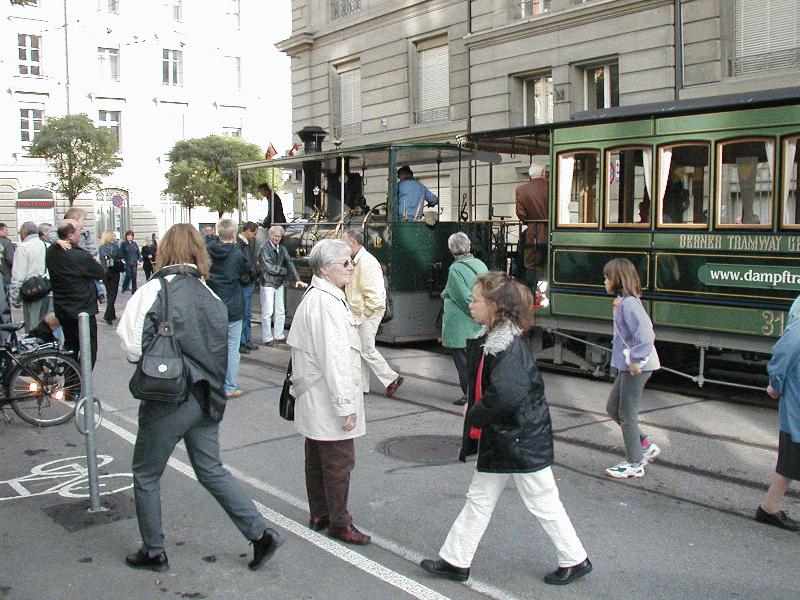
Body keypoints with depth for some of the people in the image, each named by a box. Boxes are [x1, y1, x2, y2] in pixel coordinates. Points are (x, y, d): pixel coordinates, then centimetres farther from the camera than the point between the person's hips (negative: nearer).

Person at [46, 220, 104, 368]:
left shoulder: (51, 252, -3)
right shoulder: (80, 256, -25)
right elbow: (100, 273, -12)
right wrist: (94, 262, 6)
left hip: (61, 310, 8)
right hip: (82, 310, -8)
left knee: (70, 345, 22)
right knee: (89, 349, 3)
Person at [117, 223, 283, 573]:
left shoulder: (157, 289, -13)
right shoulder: (209, 295, 5)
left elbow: (134, 344, -17)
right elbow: (221, 350, 7)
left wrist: (143, 361, 2)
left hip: (168, 399, -6)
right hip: (207, 397, 6)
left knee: (146, 475, 14)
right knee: (211, 470, 17)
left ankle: (153, 552, 23)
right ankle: (261, 534, 12)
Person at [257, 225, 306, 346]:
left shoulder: (282, 249, 8)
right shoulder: (264, 249, -11)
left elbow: (290, 263, 2)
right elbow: (270, 268, -15)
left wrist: (297, 279, -10)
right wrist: (285, 271, -5)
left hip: (279, 284, 7)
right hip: (267, 284, -7)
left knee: (280, 312, 11)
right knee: (267, 313, -1)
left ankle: (278, 336, 22)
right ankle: (267, 338, 8)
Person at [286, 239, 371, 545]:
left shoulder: (313, 296, 13)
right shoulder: (327, 302, -21)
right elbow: (334, 357, -25)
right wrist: (346, 404, -22)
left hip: (314, 400, 11)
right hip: (328, 398, -11)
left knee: (317, 459, 17)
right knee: (339, 461, -1)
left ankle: (319, 515, 28)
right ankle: (339, 522, 9)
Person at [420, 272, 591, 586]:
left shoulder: (509, 347, -24)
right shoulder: (489, 340, 5)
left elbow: (506, 395, -35)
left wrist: (475, 415, -20)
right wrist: (475, 409, 1)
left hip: (523, 441, -9)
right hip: (498, 439, 10)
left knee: (543, 504, 7)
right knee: (479, 499, 15)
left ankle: (575, 560, 25)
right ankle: (455, 561, 26)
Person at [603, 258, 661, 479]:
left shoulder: (628, 303, -19)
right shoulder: (623, 301, 11)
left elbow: (645, 332, -30)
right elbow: (638, 333, 18)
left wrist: (637, 359, -25)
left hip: (637, 367, -10)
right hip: (627, 365, 10)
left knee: (627, 414, 1)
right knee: (613, 408, 17)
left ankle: (634, 464, 13)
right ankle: (645, 446, 26)